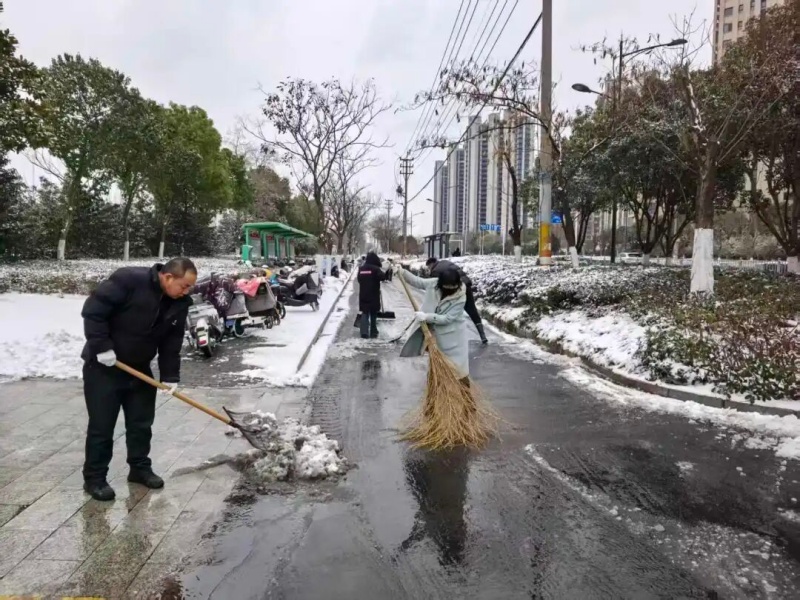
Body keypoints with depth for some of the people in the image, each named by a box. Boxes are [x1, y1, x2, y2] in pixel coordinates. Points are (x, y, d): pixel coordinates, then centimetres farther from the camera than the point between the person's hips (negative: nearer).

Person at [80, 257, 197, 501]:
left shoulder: (179, 304, -5)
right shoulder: (129, 280, -25)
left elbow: (172, 343, 1)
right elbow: (93, 310, -23)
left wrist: (169, 376, -4)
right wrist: (101, 346, -24)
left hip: (139, 368, 6)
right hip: (103, 366, -6)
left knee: (142, 423, 11)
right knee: (101, 425, 1)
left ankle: (140, 468, 27)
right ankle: (94, 478, 14)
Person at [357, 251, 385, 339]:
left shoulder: (361, 268, 7)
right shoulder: (375, 269, -11)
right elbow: (382, 277, -23)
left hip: (363, 295, 4)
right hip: (373, 295, -3)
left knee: (364, 313, 6)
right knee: (373, 314, 10)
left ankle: (364, 332, -9)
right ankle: (373, 332, 14)